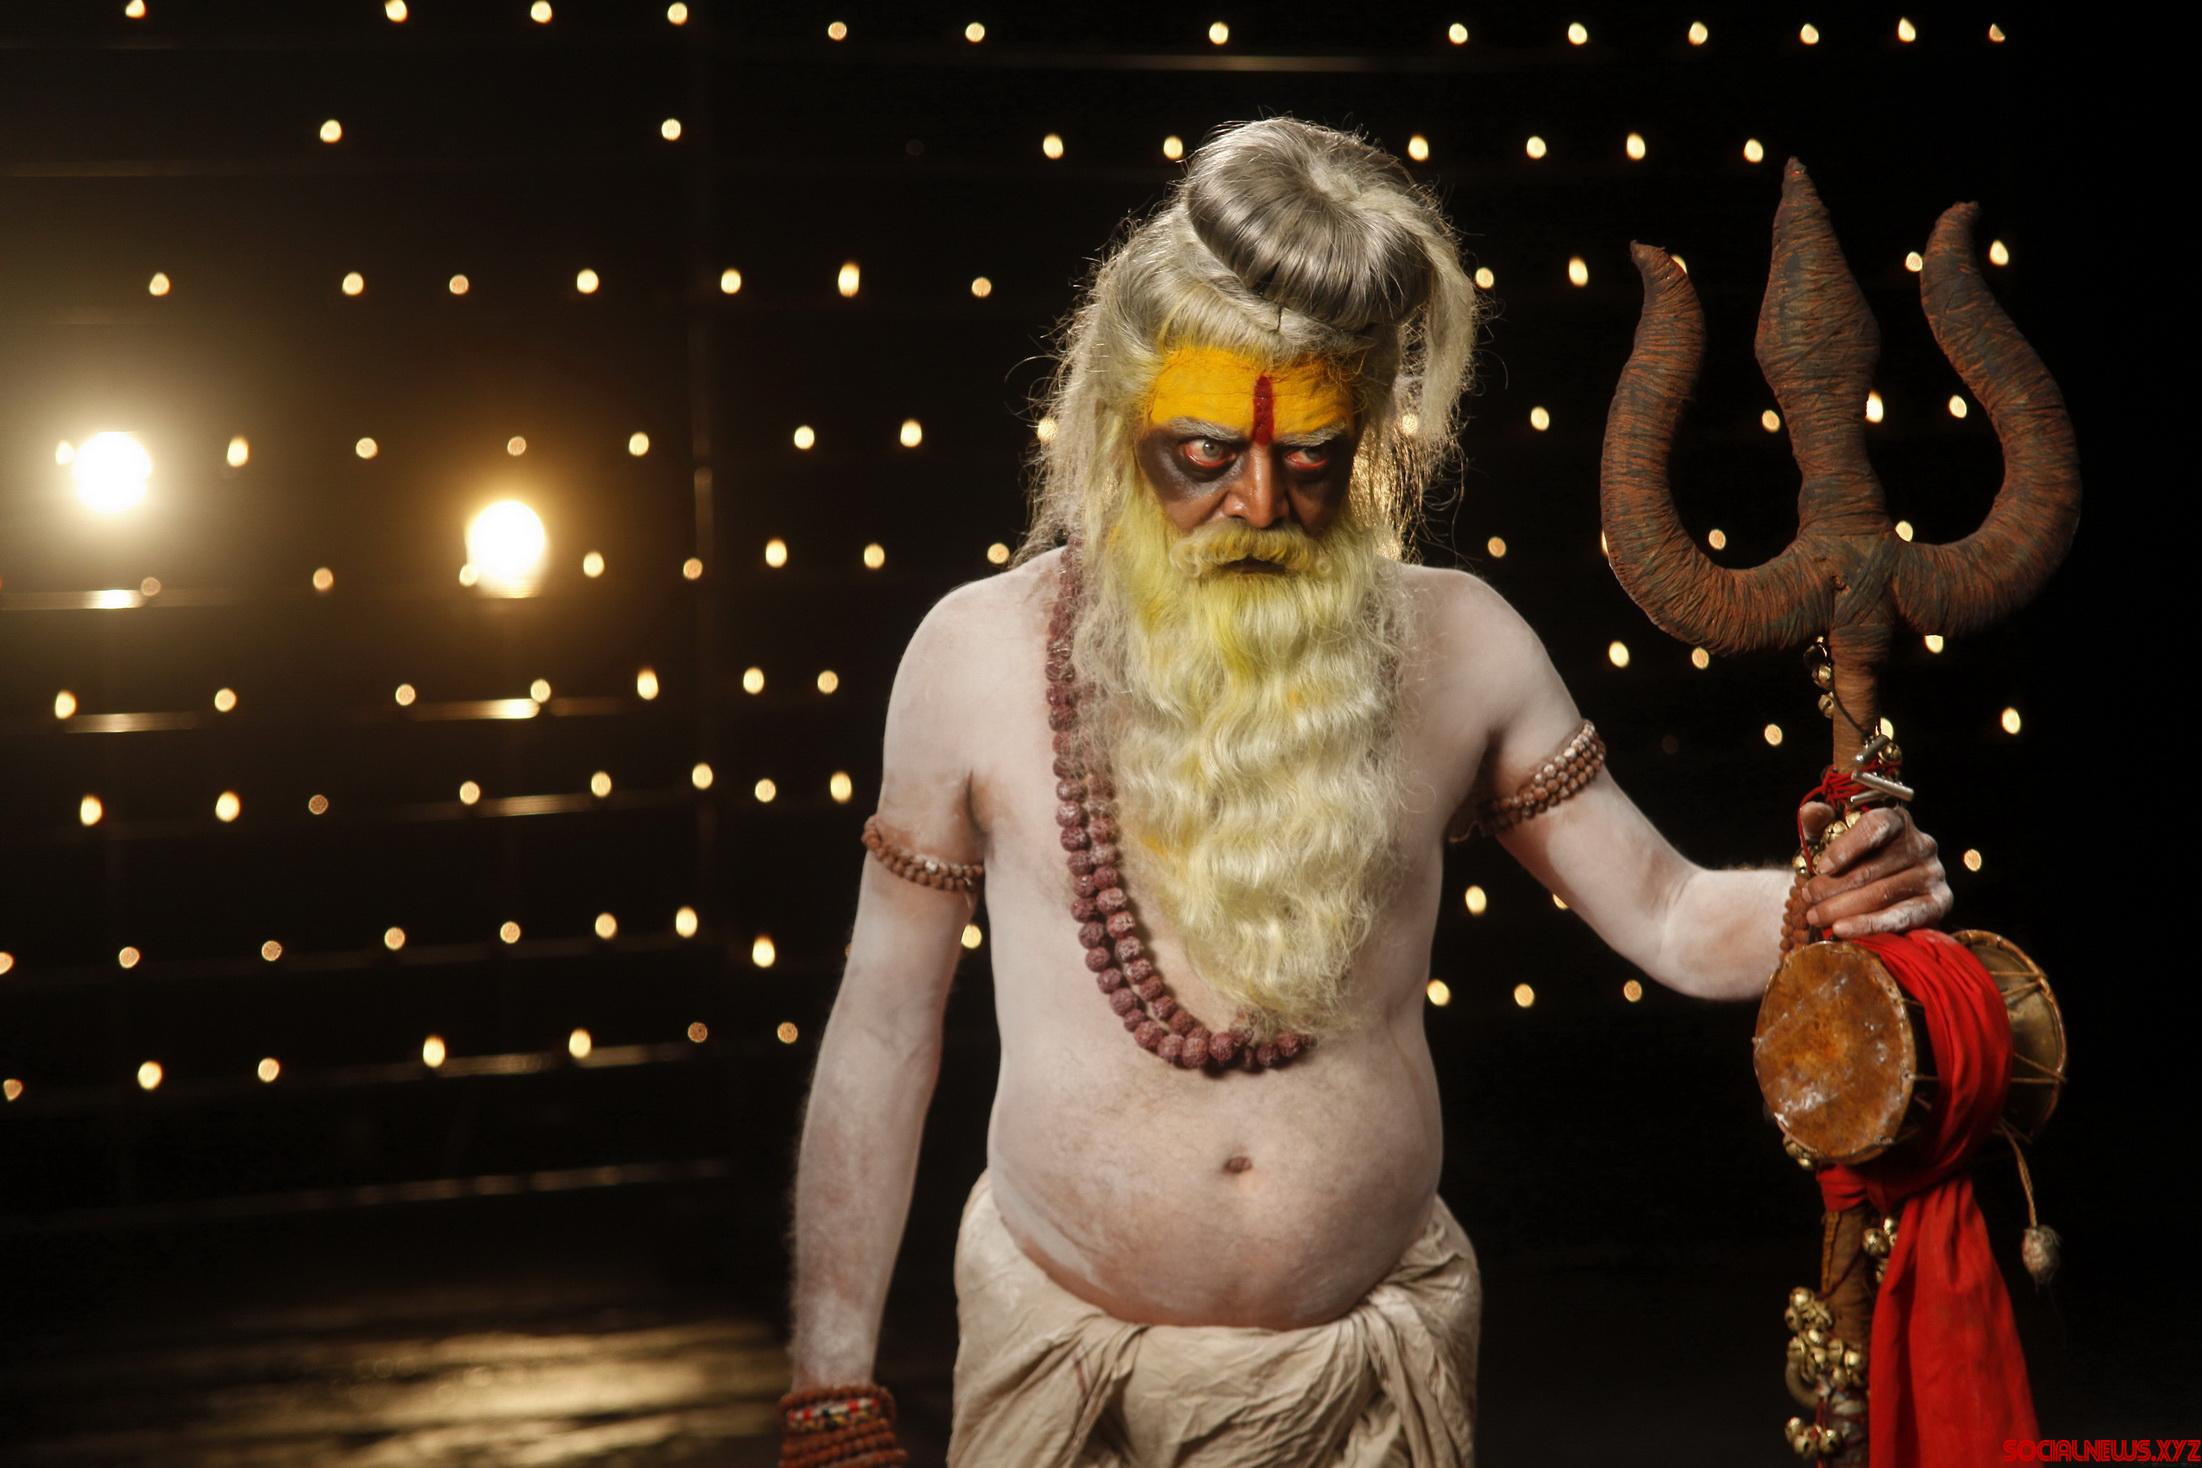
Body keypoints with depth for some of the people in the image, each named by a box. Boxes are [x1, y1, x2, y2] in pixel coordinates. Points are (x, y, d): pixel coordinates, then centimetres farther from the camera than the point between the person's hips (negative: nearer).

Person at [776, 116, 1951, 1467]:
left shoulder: (1456, 647, -2)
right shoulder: (980, 655, -6)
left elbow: (1672, 919, 4)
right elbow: (884, 1025, -1)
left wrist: (1834, 901, -19)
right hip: (1065, 1346, -1)